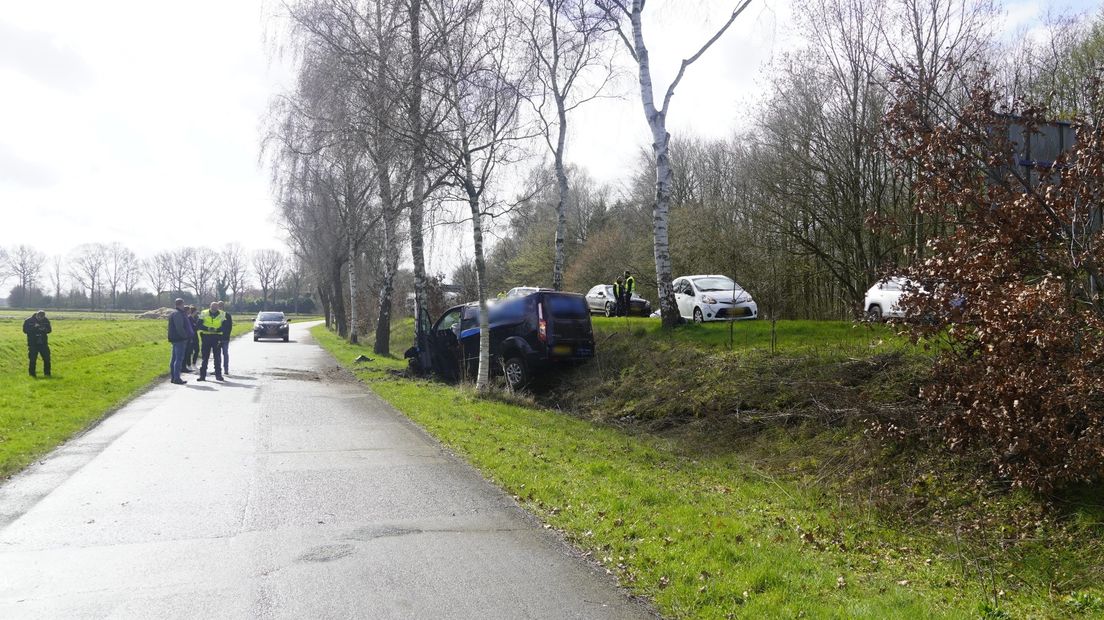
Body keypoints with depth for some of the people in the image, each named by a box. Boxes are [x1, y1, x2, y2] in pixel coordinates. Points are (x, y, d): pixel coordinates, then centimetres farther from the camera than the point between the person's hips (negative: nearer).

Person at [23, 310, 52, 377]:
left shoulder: (46, 320, 4)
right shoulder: (28, 321, -5)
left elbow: (49, 330, 8)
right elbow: (25, 330, -11)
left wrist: (44, 329, -13)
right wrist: (34, 327, -22)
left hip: (43, 343, 3)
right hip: (33, 344, -3)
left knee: (47, 358, 3)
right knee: (32, 359, -1)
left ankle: (47, 373, 14)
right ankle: (32, 373, 10)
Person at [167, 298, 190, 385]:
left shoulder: (173, 313, 18)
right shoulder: (178, 314, -16)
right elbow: (179, 328, -22)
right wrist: (185, 336, -14)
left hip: (175, 339, 11)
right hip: (180, 339, -11)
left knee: (174, 358, 14)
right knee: (179, 359, -9)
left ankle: (173, 377, 20)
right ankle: (177, 378, -10)